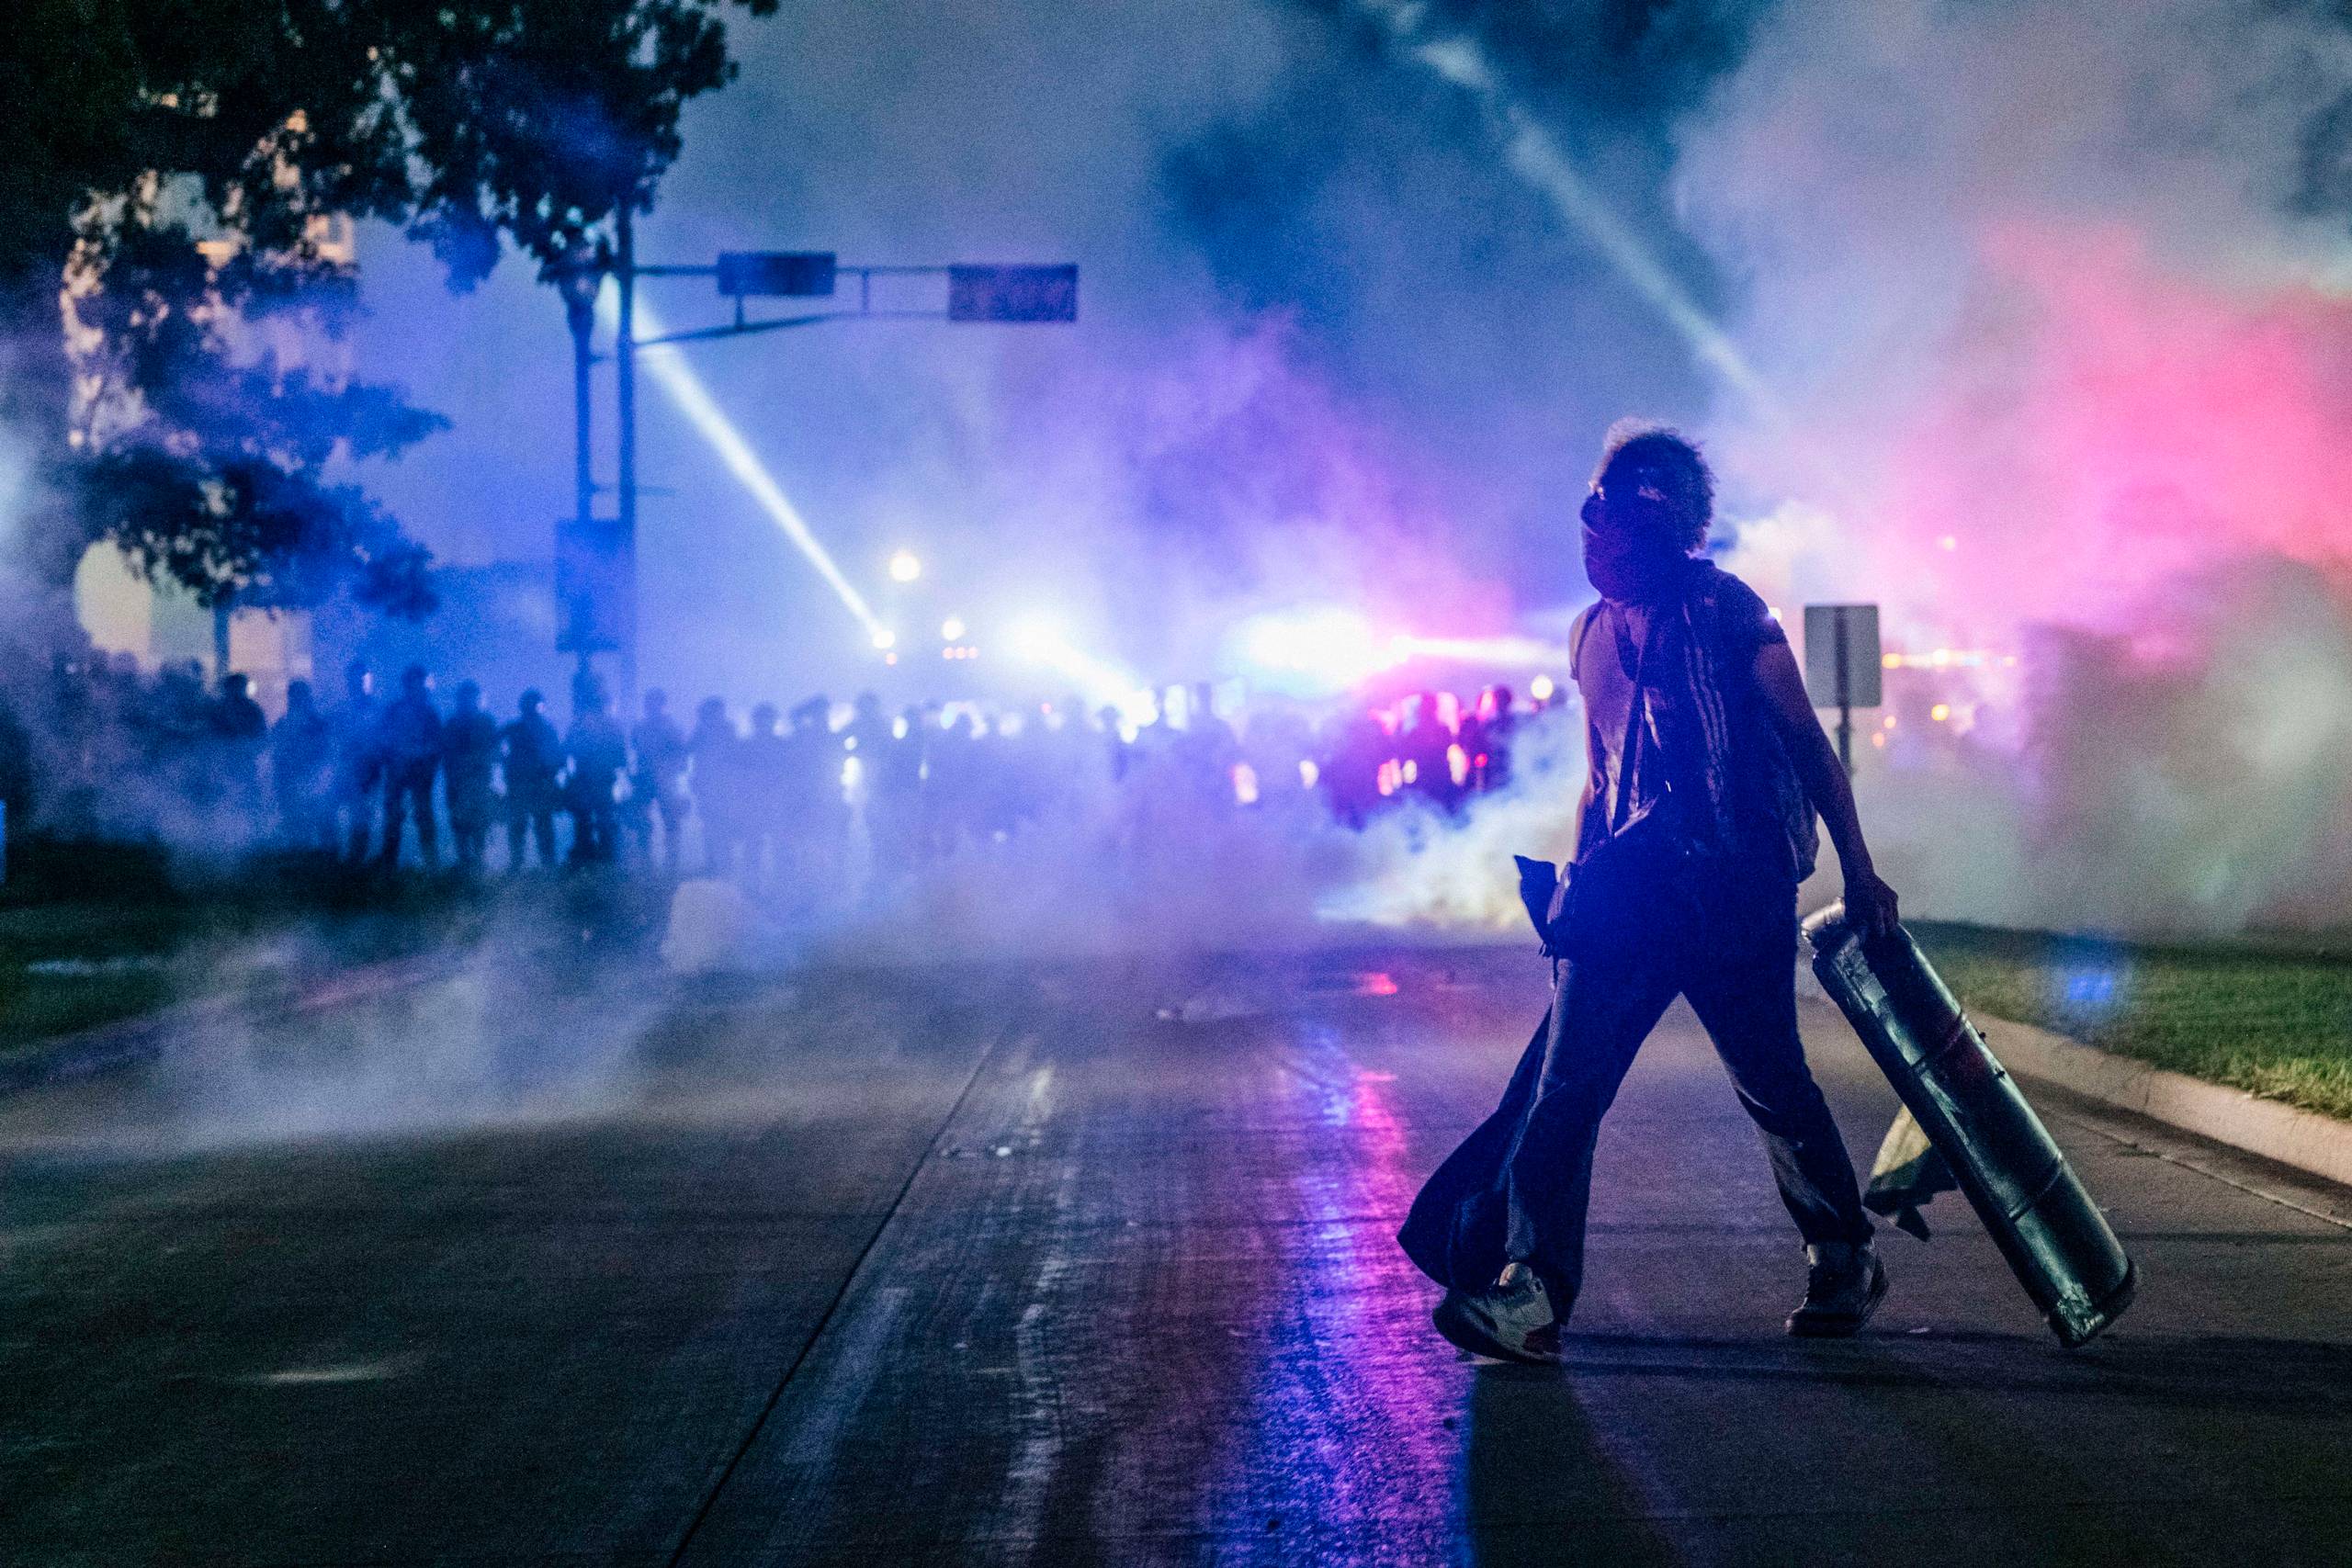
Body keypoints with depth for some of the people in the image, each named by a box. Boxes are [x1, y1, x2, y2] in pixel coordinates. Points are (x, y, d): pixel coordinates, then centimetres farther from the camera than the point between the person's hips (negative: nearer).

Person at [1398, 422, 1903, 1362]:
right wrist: (1576, 889, 21)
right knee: (1565, 1080, -8)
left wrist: (1857, 873, -2)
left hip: (1732, 886, -5)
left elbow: (1809, 744, -1)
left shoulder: (1723, 611, -4)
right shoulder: (1594, 633, 15)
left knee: (1771, 1084, 3)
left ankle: (1846, 1264, 24)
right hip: (1635, 888, 6)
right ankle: (1531, 1293, -11)